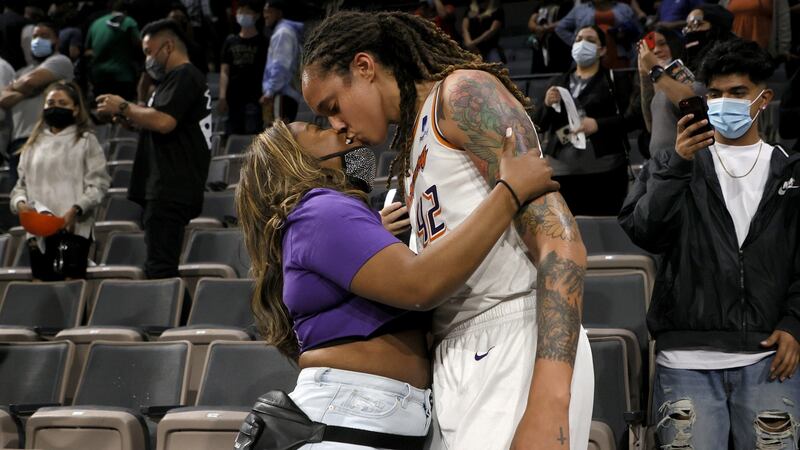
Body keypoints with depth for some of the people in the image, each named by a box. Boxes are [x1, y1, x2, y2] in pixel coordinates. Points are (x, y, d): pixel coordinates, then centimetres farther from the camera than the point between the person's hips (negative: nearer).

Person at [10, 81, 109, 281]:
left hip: (73, 228, -4)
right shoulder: (34, 143, 18)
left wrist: (76, 210, -16)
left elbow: (98, 183, -3)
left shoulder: (86, 140, 5)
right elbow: (22, 183, 18)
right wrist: (20, 203, -4)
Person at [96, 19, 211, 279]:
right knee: (161, 267, 10)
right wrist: (131, 120, 12)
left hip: (170, 191, -11)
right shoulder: (184, 78, 25)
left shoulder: (182, 76, -8)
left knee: (160, 270, -14)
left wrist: (123, 108, -8)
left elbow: (164, 121, -22)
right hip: (173, 189, 11)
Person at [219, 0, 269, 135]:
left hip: (254, 99, -4)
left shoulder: (263, 42, 4)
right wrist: (222, 97, -1)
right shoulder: (230, 42, 13)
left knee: (253, 134, -13)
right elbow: (225, 71, 10)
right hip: (234, 98, 4)